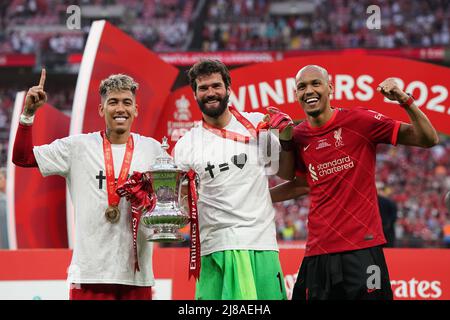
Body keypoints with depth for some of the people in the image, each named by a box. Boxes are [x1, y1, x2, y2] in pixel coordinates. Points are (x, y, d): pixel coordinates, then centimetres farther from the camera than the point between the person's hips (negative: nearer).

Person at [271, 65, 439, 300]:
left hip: (362, 248, -4)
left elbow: (428, 139, -5)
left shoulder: (359, 120, -5)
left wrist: (405, 101, -18)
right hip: (317, 252, 4)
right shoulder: (298, 137, 8)